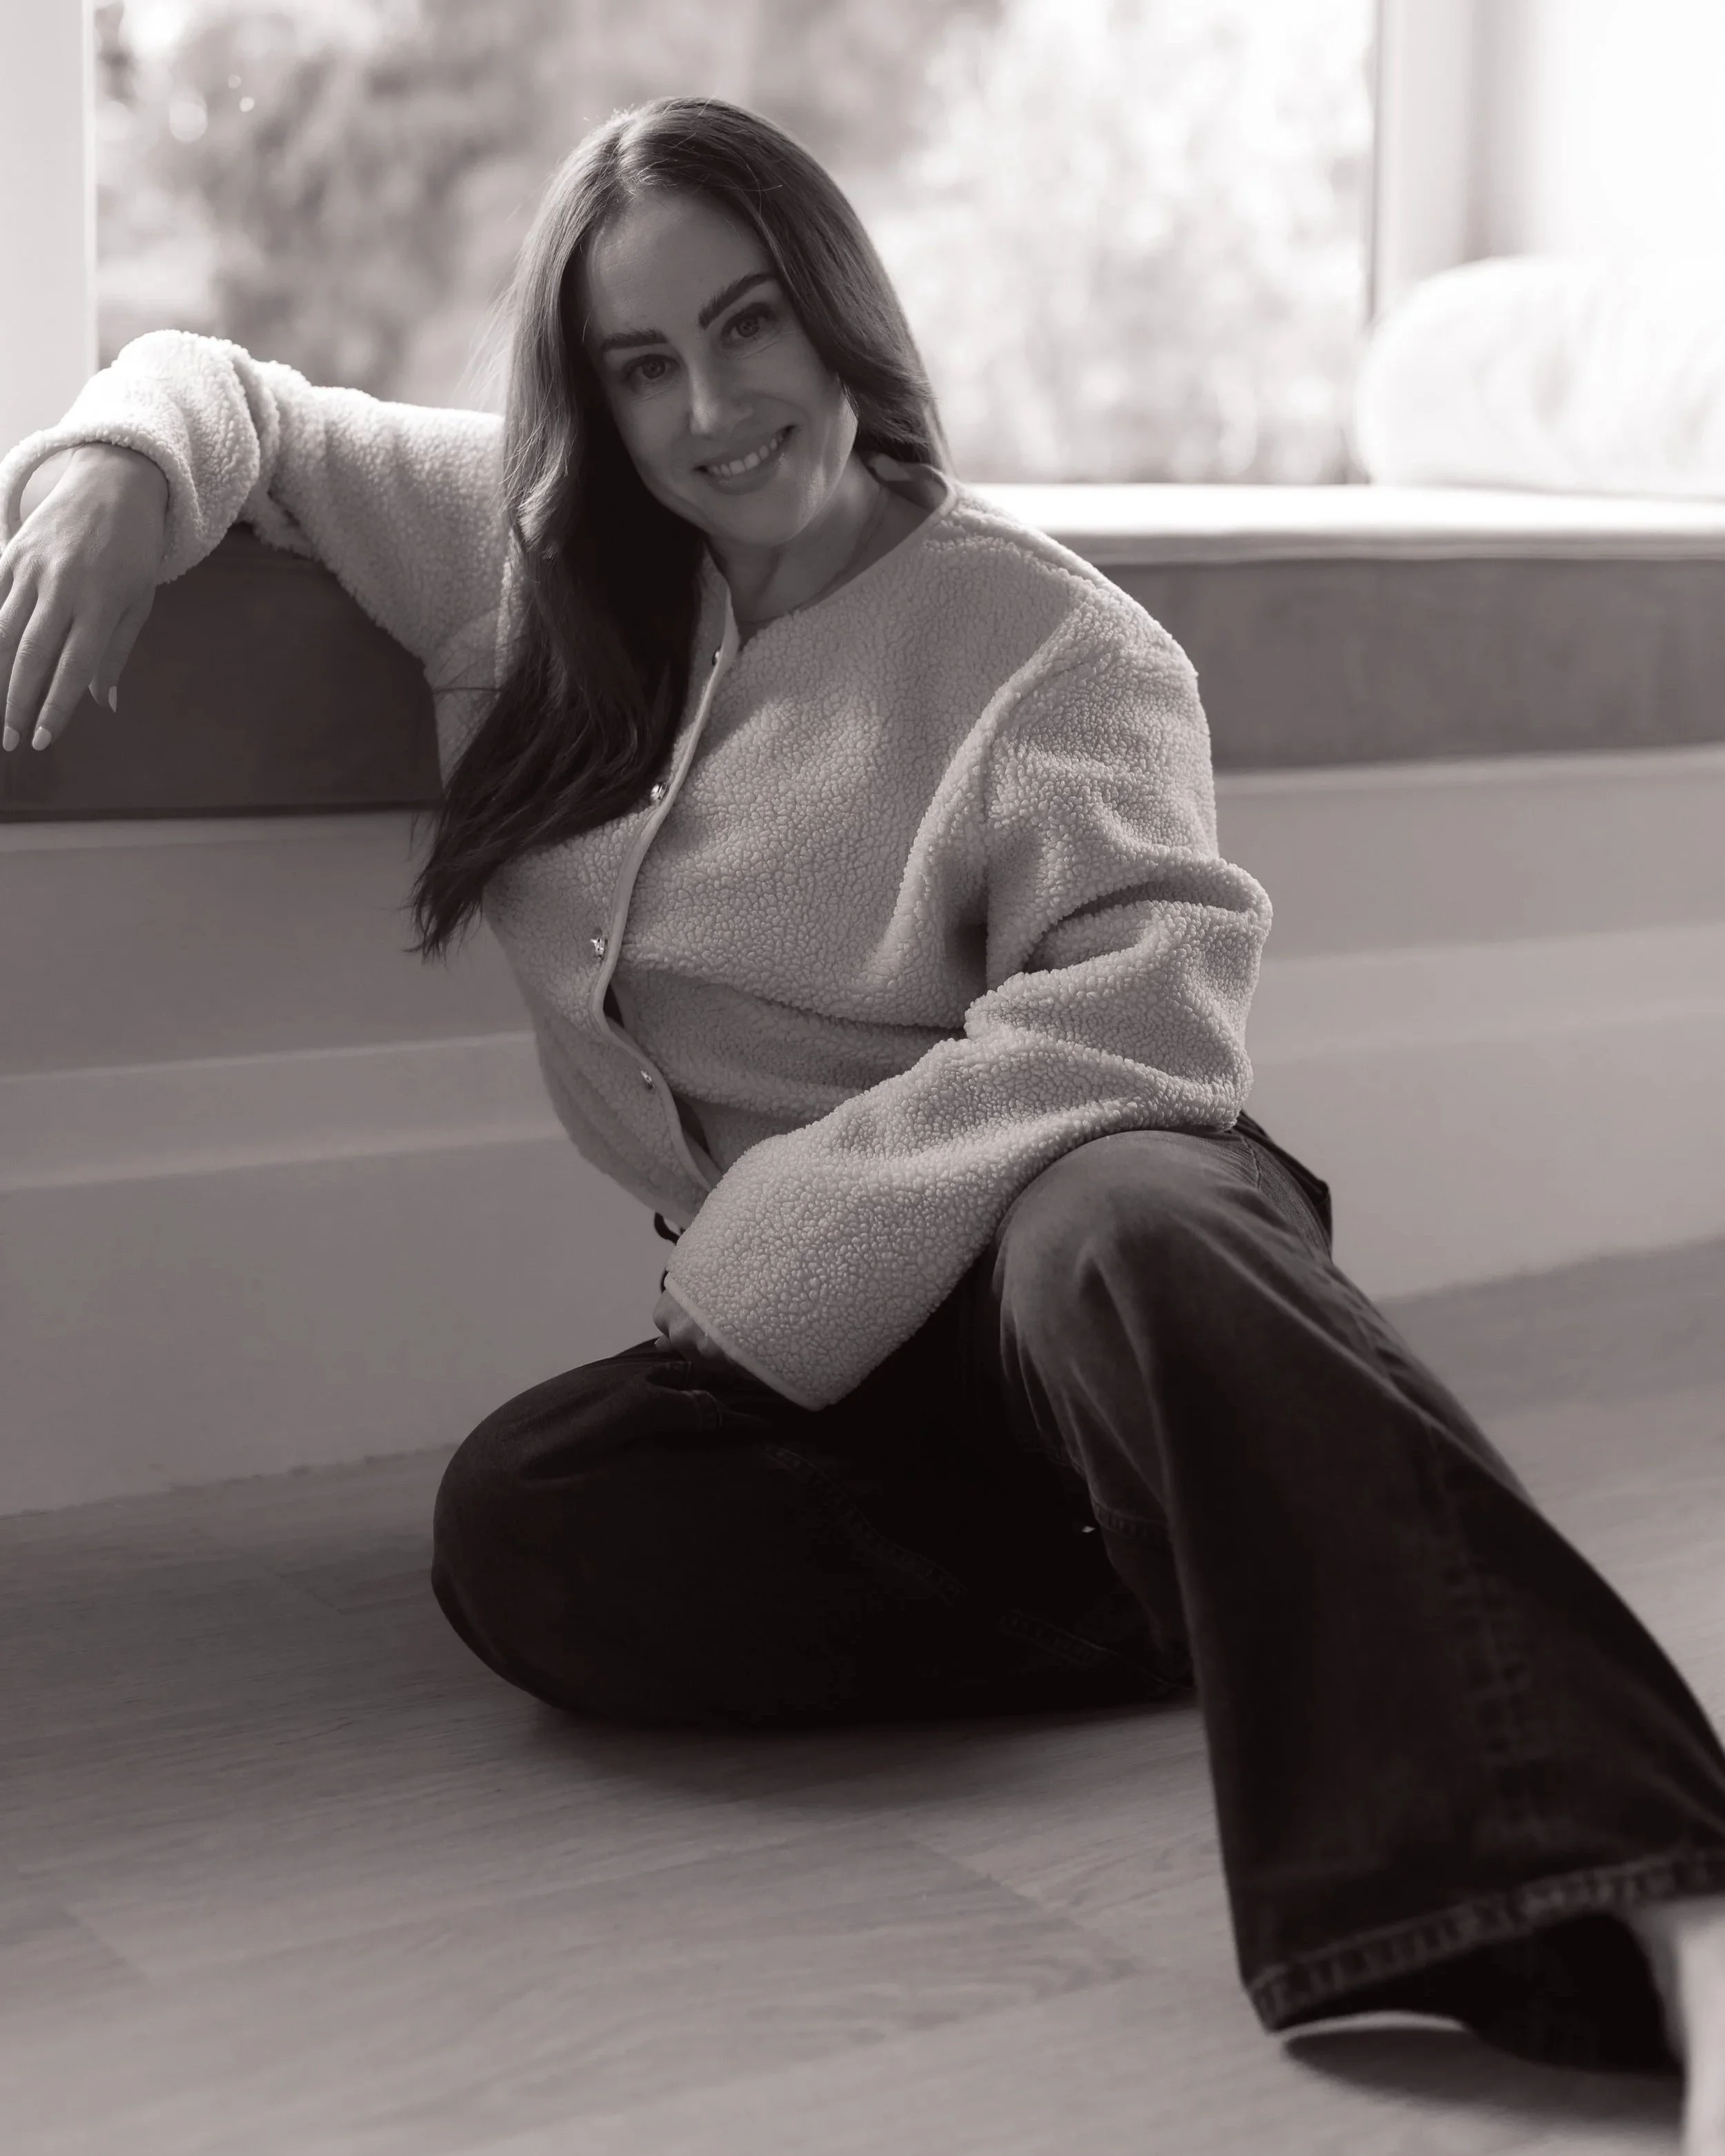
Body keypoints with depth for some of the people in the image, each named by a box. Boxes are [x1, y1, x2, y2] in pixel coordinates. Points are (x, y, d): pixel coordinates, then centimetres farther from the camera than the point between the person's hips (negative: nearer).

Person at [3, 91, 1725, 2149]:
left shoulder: (1051, 646, -4)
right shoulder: (538, 561, 11)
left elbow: (1131, 1005, -18)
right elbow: (232, 395, 22)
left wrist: (775, 1249, -21)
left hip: (1066, 1228, -4)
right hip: (795, 1339, 5)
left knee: (1123, 1238, -42)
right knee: (522, 1529, -28)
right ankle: (1272, 1607, -25)